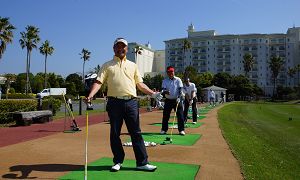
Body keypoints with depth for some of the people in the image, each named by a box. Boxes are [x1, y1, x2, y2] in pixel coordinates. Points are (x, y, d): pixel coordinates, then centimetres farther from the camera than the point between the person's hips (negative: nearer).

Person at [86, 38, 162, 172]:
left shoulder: (133, 65, 18)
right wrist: (90, 95, -16)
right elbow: (99, 82, 0)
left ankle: (142, 162, 9)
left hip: (131, 102, 1)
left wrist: (152, 93, 4)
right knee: (115, 134, 6)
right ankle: (118, 161, 22)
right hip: (114, 102, -1)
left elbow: (140, 84, 16)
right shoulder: (107, 65, 12)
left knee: (136, 133, 2)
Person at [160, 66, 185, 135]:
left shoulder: (178, 80, 0)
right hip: (168, 100, 1)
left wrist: (179, 98, -20)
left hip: (177, 100, -1)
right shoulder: (165, 80, 4)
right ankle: (164, 129, 14)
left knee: (180, 115, -3)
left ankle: (181, 130, 6)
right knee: (165, 115, 2)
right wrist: (165, 91, -30)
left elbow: (180, 90, -6)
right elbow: (163, 90, -6)